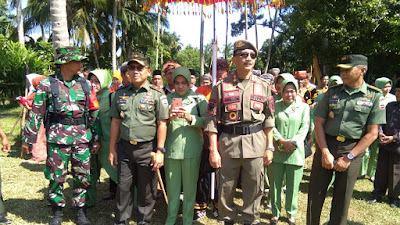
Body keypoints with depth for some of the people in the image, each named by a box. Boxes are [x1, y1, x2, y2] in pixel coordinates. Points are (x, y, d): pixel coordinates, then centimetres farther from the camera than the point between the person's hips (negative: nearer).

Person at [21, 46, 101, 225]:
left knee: (83, 176, 8)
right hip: (58, 137, -2)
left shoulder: (85, 84, 7)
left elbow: (94, 112, 9)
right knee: (56, 177, 6)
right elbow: (36, 113, 2)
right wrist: (28, 138, 1)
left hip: (83, 137, 3)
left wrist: (96, 138, 6)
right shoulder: (47, 84, -1)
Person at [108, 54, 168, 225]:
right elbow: (115, 122, 11)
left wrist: (160, 151, -11)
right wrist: (112, 149, 9)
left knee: (146, 190, 9)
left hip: (147, 149, -3)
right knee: (123, 188, 12)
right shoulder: (120, 94, 8)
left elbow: (162, 123, -6)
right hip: (125, 147, 3)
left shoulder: (157, 94, -4)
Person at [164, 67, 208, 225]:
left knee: (190, 186, 6)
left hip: (191, 148, -2)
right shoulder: (168, 99, 10)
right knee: (172, 186, 10)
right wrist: (169, 117, -12)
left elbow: (206, 121, -3)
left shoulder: (199, 98, 4)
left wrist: (190, 118, -19)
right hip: (171, 147, 2)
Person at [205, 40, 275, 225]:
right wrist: (213, 150, -6)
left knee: (254, 187, 10)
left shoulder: (263, 87, 8)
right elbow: (212, 120, -2)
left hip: (256, 142, 2)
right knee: (226, 188, 9)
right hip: (228, 141, -1)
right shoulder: (221, 86, 0)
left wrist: (269, 147, 5)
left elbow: (268, 119, 10)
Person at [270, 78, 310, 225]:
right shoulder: (275, 106, 6)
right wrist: (282, 141, -14)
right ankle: (275, 213, 26)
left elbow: (304, 128, -1)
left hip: (295, 152, 0)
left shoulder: (304, 107, 6)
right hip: (276, 151, 1)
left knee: (293, 186, 8)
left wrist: (292, 143, -12)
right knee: (275, 184, 9)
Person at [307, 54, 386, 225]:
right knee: (315, 192, 6)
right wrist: (325, 152, -9)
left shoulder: (374, 96, -2)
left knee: (342, 198, 10)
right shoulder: (332, 93, 4)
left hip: (352, 151, -2)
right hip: (325, 147, 2)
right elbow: (319, 123, 2)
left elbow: (372, 133, -5)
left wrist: (348, 157, -11)